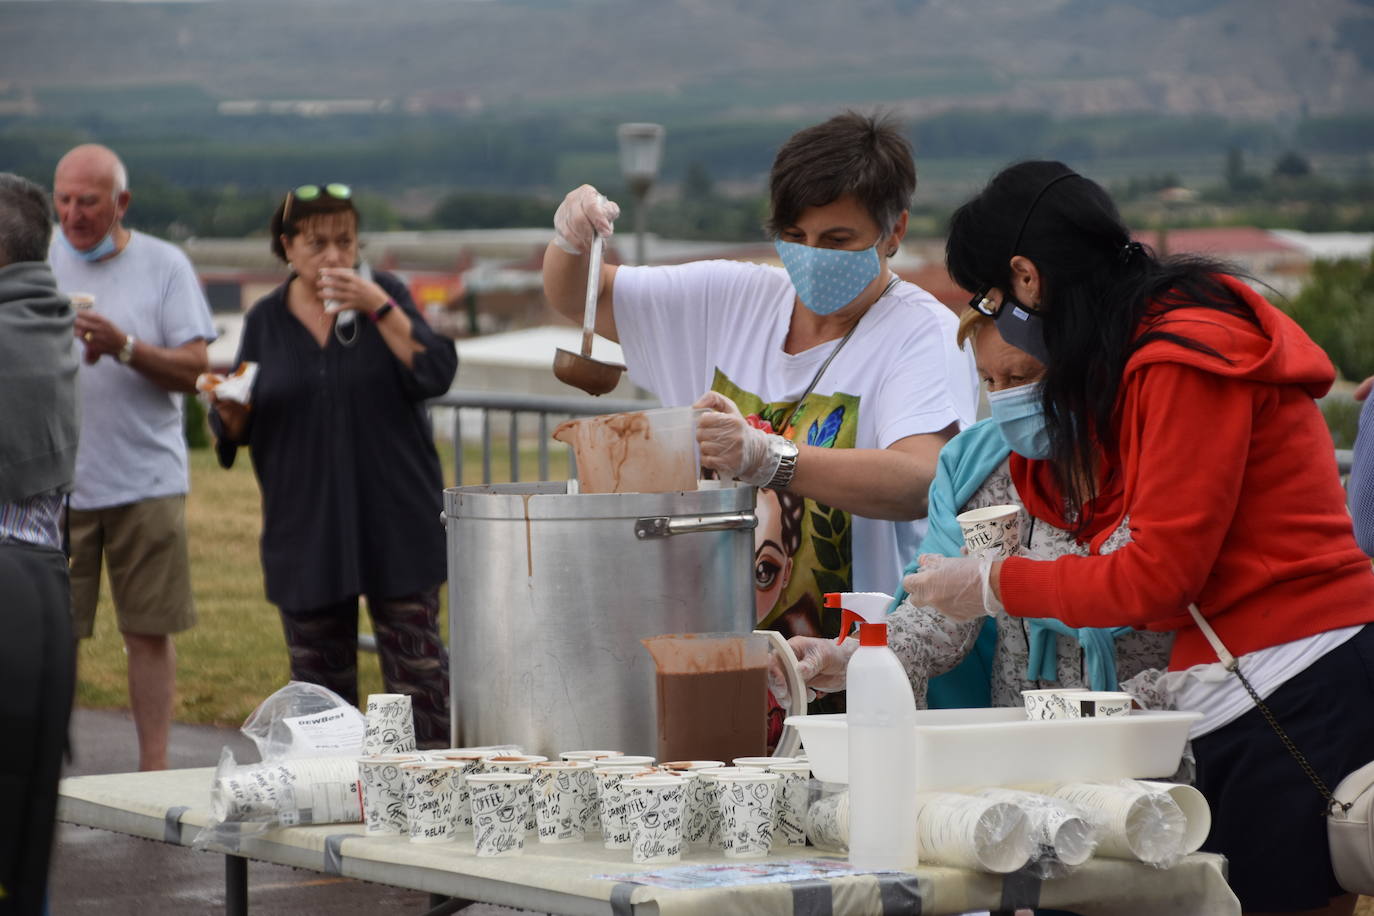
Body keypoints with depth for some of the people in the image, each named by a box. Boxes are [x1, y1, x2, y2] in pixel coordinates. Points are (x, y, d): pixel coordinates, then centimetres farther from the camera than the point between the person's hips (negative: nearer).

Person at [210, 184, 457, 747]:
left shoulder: (385, 296, 2)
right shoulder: (267, 320, 6)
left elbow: (435, 375, -11)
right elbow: (239, 430, 10)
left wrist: (379, 308, -18)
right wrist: (231, 412, -13)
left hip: (396, 519, -2)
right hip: (305, 526, 2)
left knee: (415, 660, -4)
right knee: (318, 672, 5)